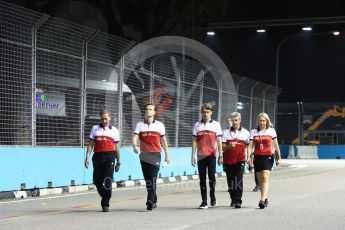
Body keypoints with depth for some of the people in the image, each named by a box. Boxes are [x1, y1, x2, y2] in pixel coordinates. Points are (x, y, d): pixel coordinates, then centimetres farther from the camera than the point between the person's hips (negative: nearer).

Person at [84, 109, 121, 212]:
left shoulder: (114, 130, 13)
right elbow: (91, 144, 10)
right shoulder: (95, 128, 14)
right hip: (97, 156, 2)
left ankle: (105, 204, -6)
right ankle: (105, 198, 27)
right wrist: (87, 157, -2)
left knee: (107, 180, -11)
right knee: (97, 180, 4)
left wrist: (118, 162, 15)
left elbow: (117, 147, 15)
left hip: (110, 156, -2)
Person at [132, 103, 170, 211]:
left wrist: (167, 155, 13)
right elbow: (134, 138, -7)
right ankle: (154, 201, 23)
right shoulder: (140, 125, 5)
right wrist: (135, 146, -29)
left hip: (155, 155, -2)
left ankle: (150, 202, -20)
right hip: (144, 156, 2)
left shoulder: (159, 125, 6)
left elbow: (163, 140, 13)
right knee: (147, 180, 8)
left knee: (153, 179, -14)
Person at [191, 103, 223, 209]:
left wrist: (220, 155, -1)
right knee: (202, 179, 3)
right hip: (201, 155, 2)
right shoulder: (197, 125, 8)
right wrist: (193, 156, 1)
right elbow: (194, 141, 7)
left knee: (211, 176, -11)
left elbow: (219, 141, 4)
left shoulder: (216, 124, 5)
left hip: (211, 155, -2)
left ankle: (212, 197, 11)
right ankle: (204, 201, 9)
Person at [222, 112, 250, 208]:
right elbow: (223, 147, 4)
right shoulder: (226, 132, 8)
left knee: (239, 181, -13)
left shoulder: (245, 132, 7)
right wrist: (229, 146, -18)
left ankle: (238, 201, -12)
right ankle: (233, 199, 24)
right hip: (228, 160, 2)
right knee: (230, 181, 8)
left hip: (240, 160, -2)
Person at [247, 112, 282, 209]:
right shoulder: (253, 132, 7)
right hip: (257, 157, 3)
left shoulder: (271, 131, 4)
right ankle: (265, 198, 21)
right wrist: (249, 157, -12)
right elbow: (250, 145, 1)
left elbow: (276, 145, 8)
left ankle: (263, 200, -23)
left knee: (265, 177, -16)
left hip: (268, 157, -3)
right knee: (260, 179, 8)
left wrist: (279, 157, 7)